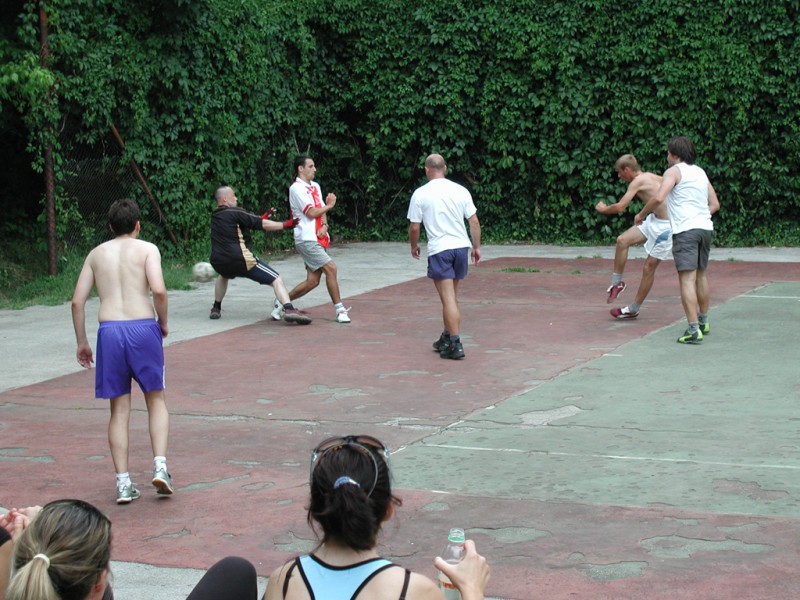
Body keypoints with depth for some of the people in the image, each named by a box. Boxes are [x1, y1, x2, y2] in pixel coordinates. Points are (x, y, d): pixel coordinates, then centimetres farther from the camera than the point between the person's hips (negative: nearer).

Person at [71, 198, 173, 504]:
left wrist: (81, 342, 18)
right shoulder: (147, 249, 5)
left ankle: (123, 482, 5)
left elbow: (77, 301, 10)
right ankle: (160, 465, -2)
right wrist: (164, 323, 5)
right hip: (143, 327, -2)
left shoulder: (96, 254, 15)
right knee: (156, 401, 14)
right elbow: (158, 289, -11)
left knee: (120, 409, 9)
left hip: (109, 330, 2)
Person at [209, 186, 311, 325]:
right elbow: (262, 225, -8)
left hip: (218, 262, 7)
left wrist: (261, 219, 25)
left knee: (224, 275, 43)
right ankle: (289, 309, -28)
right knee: (276, 280, -8)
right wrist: (285, 225, -1)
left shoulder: (215, 217, 18)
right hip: (241, 260, -7)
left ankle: (216, 308, 41)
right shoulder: (234, 212, -5)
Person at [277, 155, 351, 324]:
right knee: (331, 268, -16)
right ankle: (339, 310, -8)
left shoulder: (315, 186, 18)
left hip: (319, 239, 8)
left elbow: (322, 210, 15)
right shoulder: (297, 188, -9)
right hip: (306, 239, -8)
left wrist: (324, 226, -5)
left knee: (312, 281, 3)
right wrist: (329, 205, 2)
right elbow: (312, 212, -14)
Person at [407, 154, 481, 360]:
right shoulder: (460, 190, 3)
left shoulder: (420, 194, -4)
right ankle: (447, 338, 26)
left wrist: (414, 246, 17)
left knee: (448, 299, -6)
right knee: (452, 297, 17)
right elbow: (474, 221, 5)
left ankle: (455, 344, -10)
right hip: (462, 246, 4)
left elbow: (414, 227, -1)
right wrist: (476, 247, 15)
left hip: (439, 250, -4)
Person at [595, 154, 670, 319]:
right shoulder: (650, 176, 8)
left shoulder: (638, 181, -18)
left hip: (665, 227, -9)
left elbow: (620, 207, -22)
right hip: (654, 221, 9)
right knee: (622, 240, -2)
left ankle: (633, 310, 11)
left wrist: (603, 209, -3)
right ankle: (616, 283, 9)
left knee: (648, 268, 1)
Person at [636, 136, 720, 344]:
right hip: (705, 227, 7)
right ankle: (703, 321, 33)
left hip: (685, 230, -7)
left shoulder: (674, 171, -2)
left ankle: (693, 329, -20)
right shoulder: (701, 172, 19)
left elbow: (659, 198, -15)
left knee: (687, 279, -11)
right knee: (701, 275, 21)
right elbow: (715, 204, 20)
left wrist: (641, 214, -3)